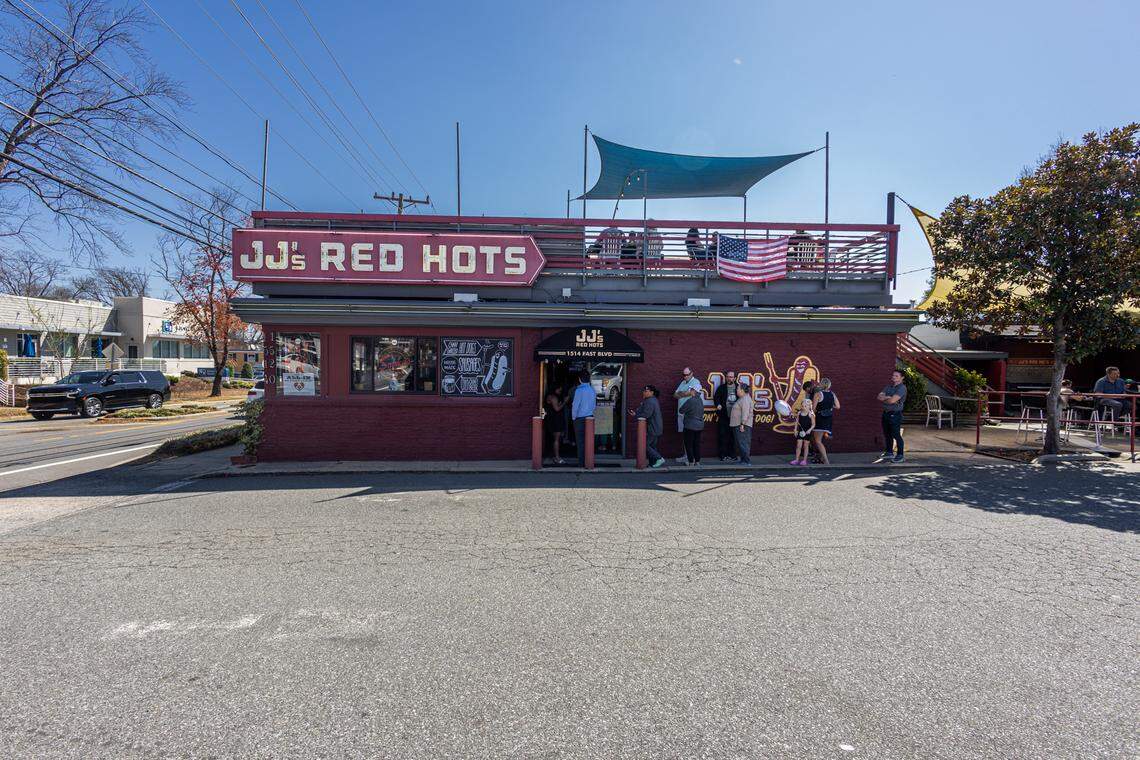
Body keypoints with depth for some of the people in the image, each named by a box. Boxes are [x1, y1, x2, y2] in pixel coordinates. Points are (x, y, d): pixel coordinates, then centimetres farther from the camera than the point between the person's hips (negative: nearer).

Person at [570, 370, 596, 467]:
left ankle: (581, 463, 3)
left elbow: (575, 406, -11)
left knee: (580, 442, 1)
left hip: (580, 419, -5)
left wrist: (574, 417, 1)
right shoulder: (592, 389, 5)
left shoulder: (579, 390, -13)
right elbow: (594, 405, 12)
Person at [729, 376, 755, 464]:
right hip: (738, 425, 11)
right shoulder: (742, 399, 18)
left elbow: (745, 413, -22)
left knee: (743, 443, -8)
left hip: (742, 425, -11)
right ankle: (744, 460, 18)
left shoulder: (745, 399, -16)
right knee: (741, 443, 13)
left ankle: (747, 461, -6)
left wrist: (742, 424, -24)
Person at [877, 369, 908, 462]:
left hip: (895, 414, -8)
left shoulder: (902, 388, -11)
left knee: (896, 435, -3)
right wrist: (888, 397, -13)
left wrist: (883, 399, -2)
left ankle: (900, 455, 5)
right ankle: (889, 452, 26)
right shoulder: (888, 387, 14)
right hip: (886, 413, 8)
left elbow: (892, 400, -21)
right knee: (887, 434, 14)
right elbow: (879, 396, 4)